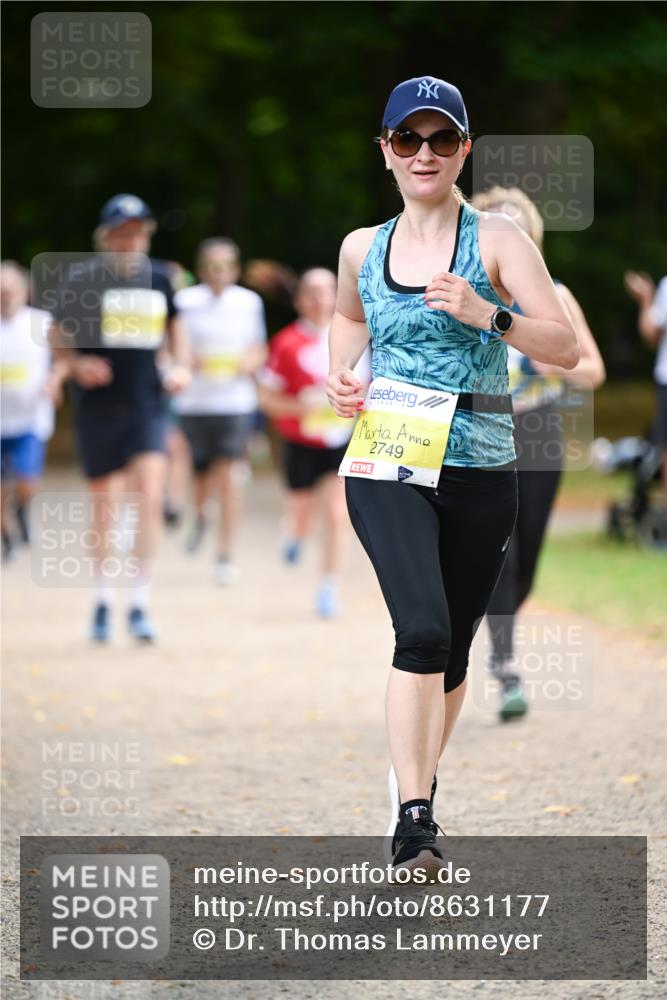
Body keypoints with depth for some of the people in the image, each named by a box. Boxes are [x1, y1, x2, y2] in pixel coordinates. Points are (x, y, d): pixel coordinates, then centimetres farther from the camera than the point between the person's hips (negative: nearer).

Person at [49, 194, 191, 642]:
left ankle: (140, 604, -7)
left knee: (151, 498, -14)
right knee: (104, 504, 6)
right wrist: (77, 364, -14)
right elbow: (59, 333, 4)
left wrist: (180, 365, 7)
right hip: (98, 406, -1)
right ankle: (103, 601, 24)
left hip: (147, 406, 1)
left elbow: (174, 323, 22)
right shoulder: (82, 278, -4)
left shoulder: (158, 277, 5)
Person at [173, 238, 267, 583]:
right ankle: (199, 515, 42)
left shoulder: (249, 303, 5)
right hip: (193, 402, 0)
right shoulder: (186, 301, 0)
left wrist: (250, 362, -8)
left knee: (228, 477, -9)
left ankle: (226, 556, -4)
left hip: (235, 402, 0)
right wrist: (187, 360, -16)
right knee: (201, 474, 6)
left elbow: (259, 350, 14)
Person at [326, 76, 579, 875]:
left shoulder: (497, 242, -1)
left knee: (451, 649, 11)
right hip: (387, 465, 0)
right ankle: (412, 825, -24)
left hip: (479, 470, 1)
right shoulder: (361, 248, 8)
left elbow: (565, 347, -7)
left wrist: (486, 313, -21)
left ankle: (416, 789, 35)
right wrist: (340, 374, 11)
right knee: (423, 628, -21)